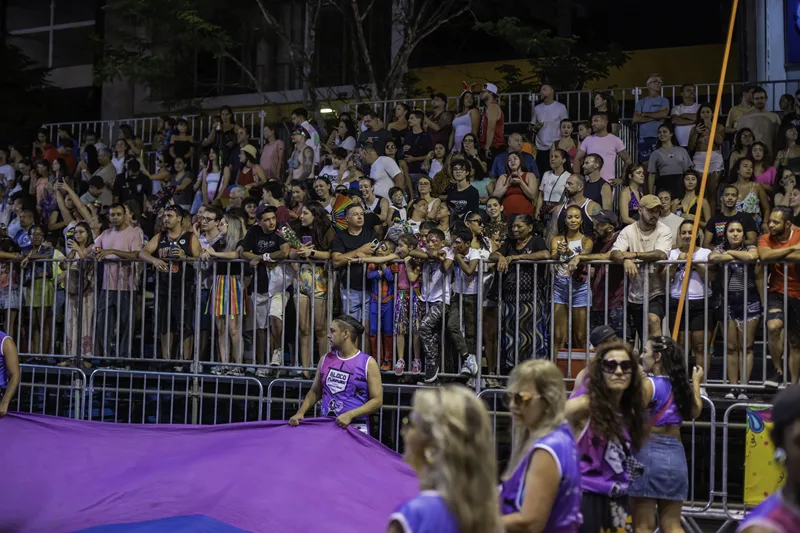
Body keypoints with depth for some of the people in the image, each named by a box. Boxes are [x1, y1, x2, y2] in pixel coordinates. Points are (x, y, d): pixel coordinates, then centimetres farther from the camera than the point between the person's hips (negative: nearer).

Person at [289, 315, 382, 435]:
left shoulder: (368, 363, -4)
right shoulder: (325, 359, 10)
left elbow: (377, 400, -7)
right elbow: (315, 391, 16)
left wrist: (350, 415, -17)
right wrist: (300, 412, 0)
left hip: (355, 427, -4)